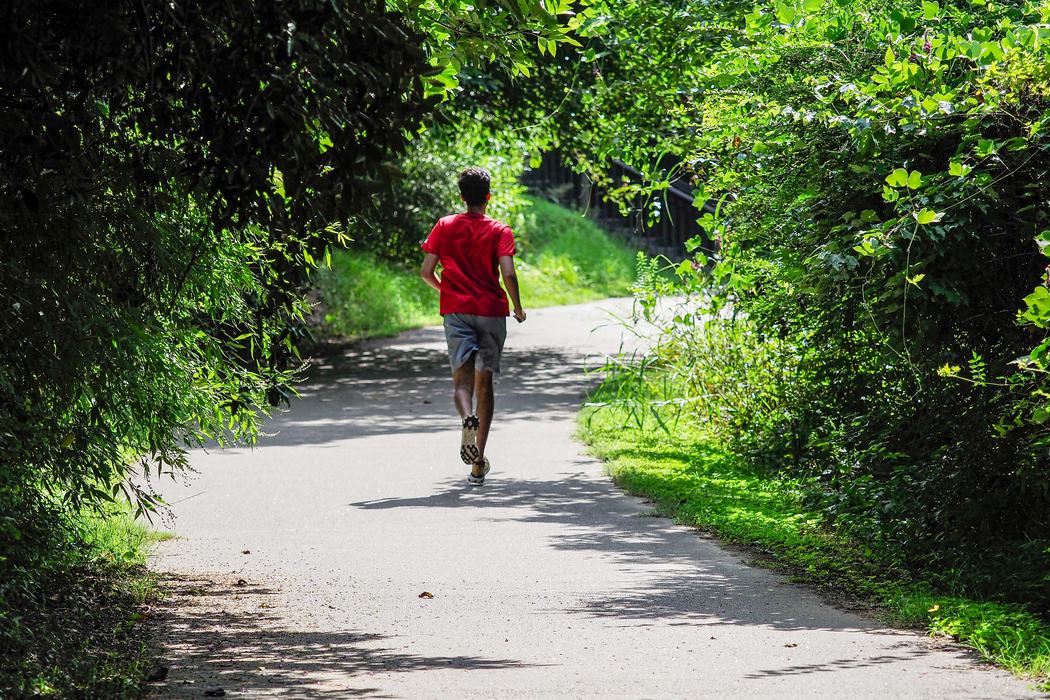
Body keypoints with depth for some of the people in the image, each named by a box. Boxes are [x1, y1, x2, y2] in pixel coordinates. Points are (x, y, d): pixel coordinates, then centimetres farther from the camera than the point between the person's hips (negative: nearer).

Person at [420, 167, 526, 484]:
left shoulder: (445, 226, 5)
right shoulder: (500, 231, -1)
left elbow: (426, 272, 2)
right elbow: (508, 274, -13)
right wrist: (518, 307, 3)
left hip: (456, 311, 0)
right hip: (492, 310, 0)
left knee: (462, 377, -2)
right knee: (484, 382, 8)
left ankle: (468, 418, -38)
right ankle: (478, 461, 7)